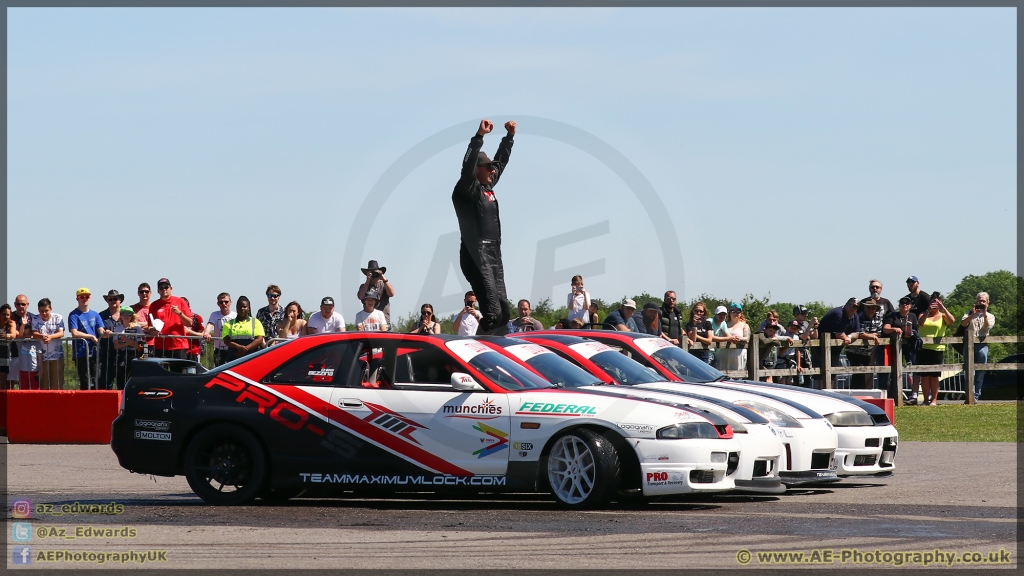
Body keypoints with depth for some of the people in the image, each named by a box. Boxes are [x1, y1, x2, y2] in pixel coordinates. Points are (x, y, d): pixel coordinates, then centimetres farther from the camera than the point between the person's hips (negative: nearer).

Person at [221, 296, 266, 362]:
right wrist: (239, 347, -17)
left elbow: (259, 339, 0)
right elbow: (226, 340, 2)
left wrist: (246, 348, -14)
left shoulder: (256, 322, 12)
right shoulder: (229, 324, 15)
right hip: (234, 358, 1)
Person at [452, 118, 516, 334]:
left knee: (503, 314, 6)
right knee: (493, 313, -17)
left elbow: (501, 161, 29)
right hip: (475, 257, -9)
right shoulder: (467, 190, -6)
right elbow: (467, 167, -25)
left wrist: (510, 136, 27)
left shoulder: (488, 187, 16)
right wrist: (479, 136, -29)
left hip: (493, 256, 9)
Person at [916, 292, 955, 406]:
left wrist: (943, 309, -17)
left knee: (934, 376, -2)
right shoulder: (923, 315, 12)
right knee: (924, 375, 1)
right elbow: (920, 323, -9)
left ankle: (934, 399, 2)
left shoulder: (943, 316, 10)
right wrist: (928, 311, -20)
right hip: (923, 348, 1)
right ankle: (926, 399, 6)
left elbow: (952, 321, -11)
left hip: (937, 349, -1)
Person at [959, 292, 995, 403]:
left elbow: (988, 326, -4)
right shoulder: (969, 314, 15)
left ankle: (976, 396, 6)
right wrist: (973, 314, -11)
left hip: (982, 345, 1)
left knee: (980, 372, 1)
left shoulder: (990, 316, 16)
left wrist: (984, 314, -10)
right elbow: (963, 323, -3)